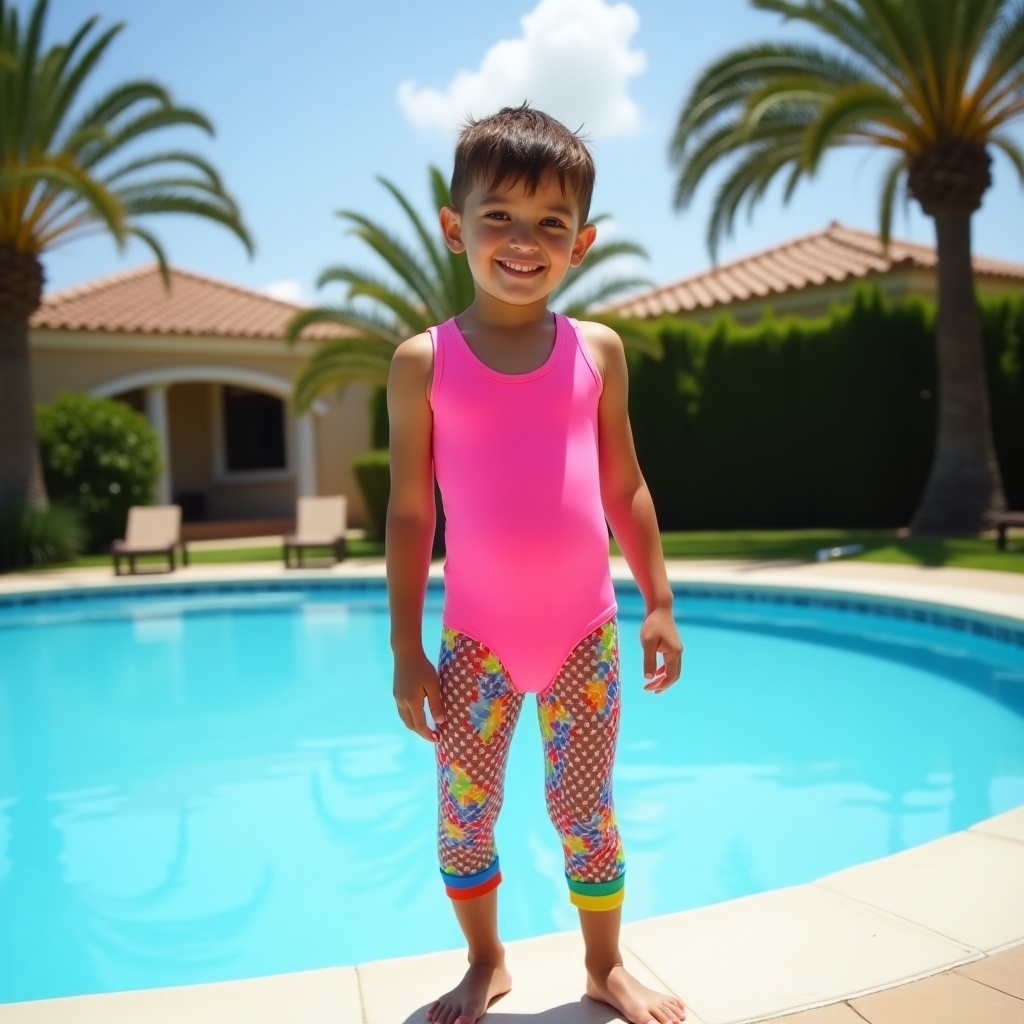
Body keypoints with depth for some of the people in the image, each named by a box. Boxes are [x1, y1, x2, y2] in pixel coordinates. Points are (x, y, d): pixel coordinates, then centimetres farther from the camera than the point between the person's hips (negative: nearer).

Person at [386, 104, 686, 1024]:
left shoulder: (598, 350, 0)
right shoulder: (425, 360, -5)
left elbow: (625, 487, 7)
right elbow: (410, 513, -3)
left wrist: (660, 603, 5)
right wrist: (406, 649, -2)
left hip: (586, 634, 1)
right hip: (474, 639, 0)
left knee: (585, 811, 13)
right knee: (464, 816, 12)